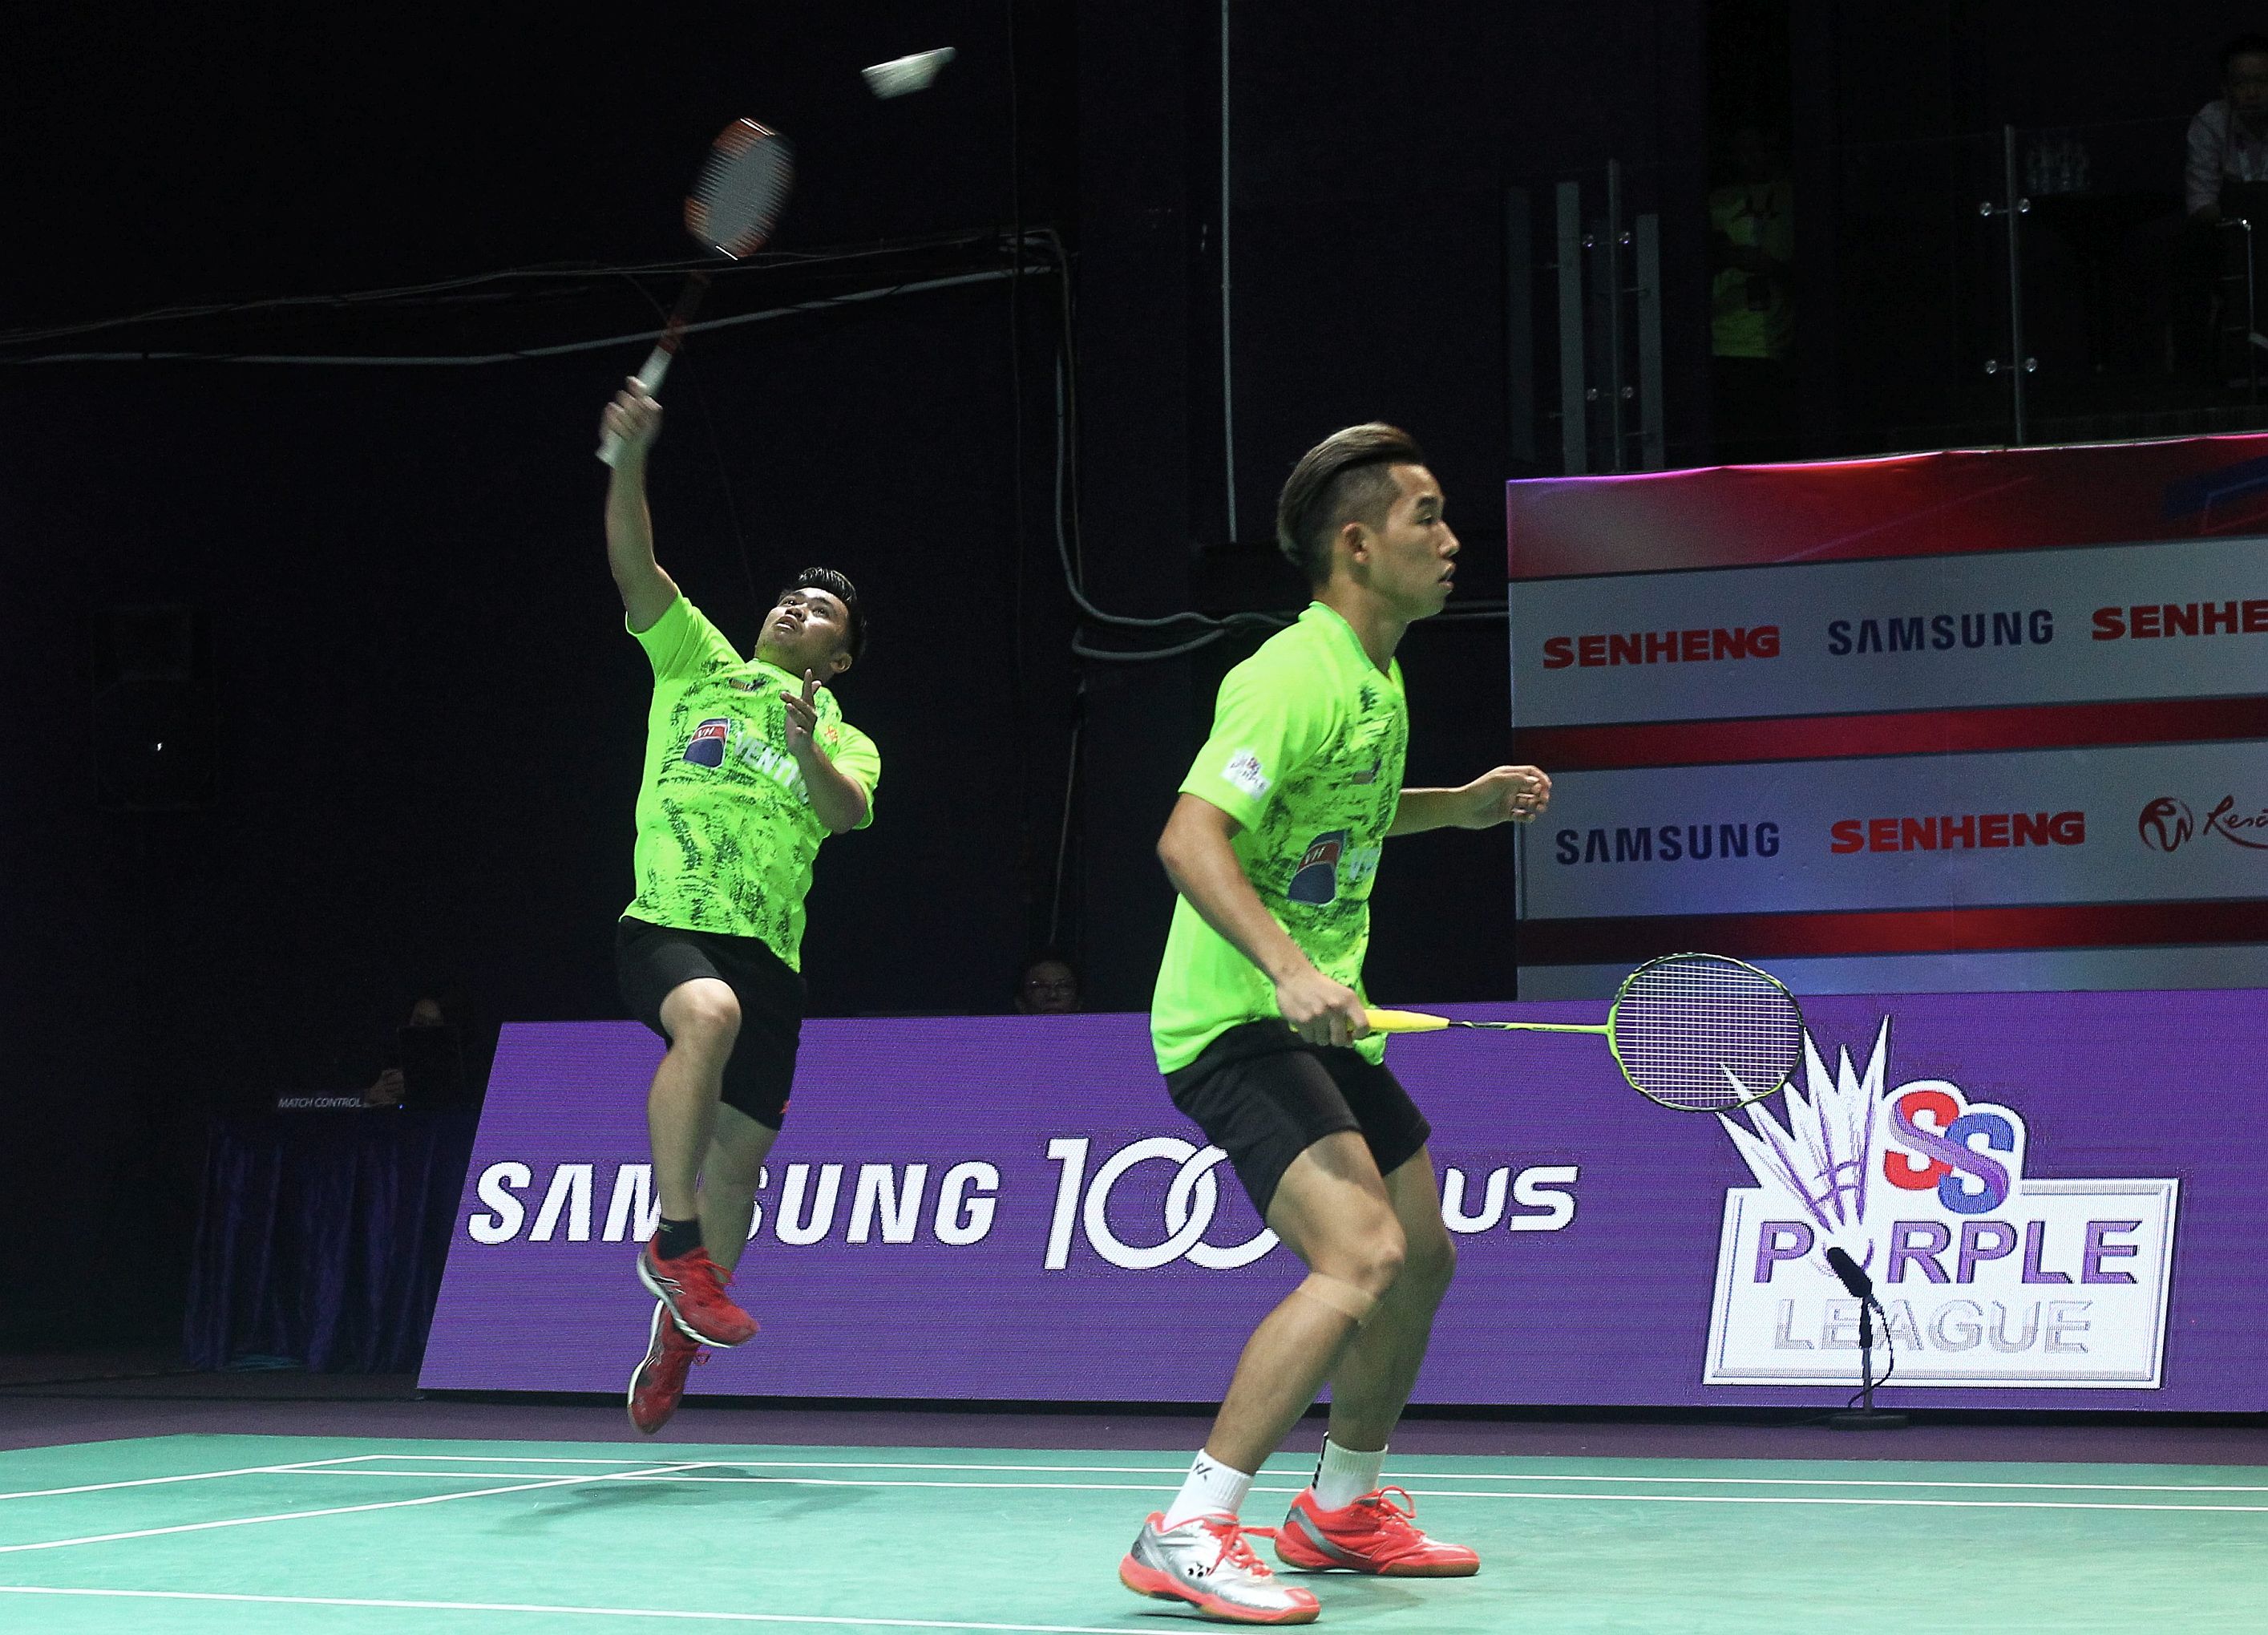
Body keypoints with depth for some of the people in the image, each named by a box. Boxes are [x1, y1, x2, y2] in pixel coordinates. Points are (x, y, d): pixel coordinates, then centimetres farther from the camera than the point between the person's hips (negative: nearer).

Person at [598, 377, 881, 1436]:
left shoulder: (845, 743, 17)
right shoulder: (696, 663, 14)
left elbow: (849, 813, -5)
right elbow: (635, 566, 0)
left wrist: (807, 750, -25)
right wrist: (629, 461, -15)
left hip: (767, 953, 3)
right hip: (667, 922, -3)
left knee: (739, 1155, 4)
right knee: (708, 1015, -36)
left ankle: (674, 1337, 25)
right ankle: (673, 1241, -29)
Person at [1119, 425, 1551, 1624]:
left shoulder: (1376, 677, 12)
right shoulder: (1295, 675, -19)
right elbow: (1191, 839, -28)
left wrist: (1461, 805, 19)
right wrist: (1288, 967, -38)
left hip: (1324, 1019, 10)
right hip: (1236, 1020, -10)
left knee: (1422, 1258, 18)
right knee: (1361, 1256, -25)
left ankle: (1342, 1507, 37)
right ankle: (1189, 1536, -22)